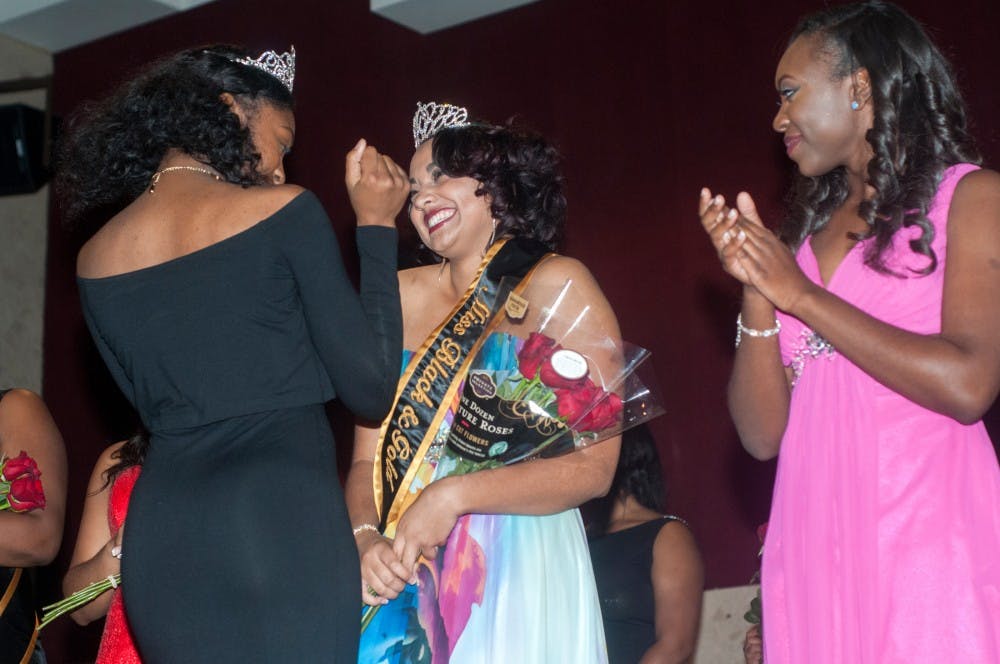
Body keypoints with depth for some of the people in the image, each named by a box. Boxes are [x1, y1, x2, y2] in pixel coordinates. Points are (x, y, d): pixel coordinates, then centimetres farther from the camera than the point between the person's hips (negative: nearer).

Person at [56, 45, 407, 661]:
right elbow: (372, 388, -3)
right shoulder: (284, 211, -4)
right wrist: (377, 225, 6)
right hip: (280, 521, -5)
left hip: (162, 538, 6)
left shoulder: (95, 261, 12)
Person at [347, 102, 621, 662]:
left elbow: (593, 467, -11)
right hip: (407, 584, 4)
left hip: (520, 578, -3)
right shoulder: (400, 297, 6)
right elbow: (369, 459, 6)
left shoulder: (557, 285, -5)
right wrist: (365, 539, -13)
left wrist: (453, 496, -18)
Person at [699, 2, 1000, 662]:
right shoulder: (808, 231, 13)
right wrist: (757, 289, -6)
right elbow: (763, 434, 8)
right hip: (816, 552, 4)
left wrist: (798, 293, -8)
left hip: (927, 550, -4)